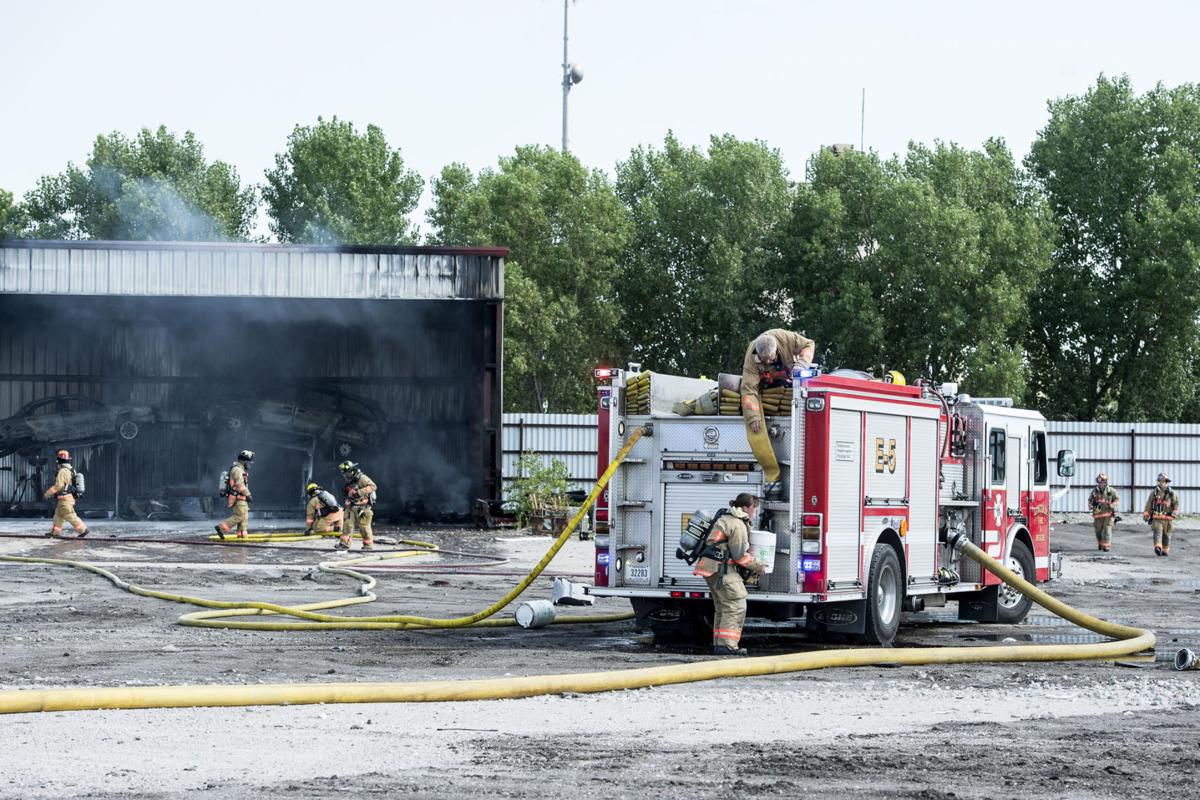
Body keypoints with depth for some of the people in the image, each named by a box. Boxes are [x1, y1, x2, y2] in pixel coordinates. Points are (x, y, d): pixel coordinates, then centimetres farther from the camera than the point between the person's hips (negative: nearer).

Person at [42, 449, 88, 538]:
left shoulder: (63, 471, -18)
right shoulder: (71, 470, 12)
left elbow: (58, 486, -22)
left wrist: (48, 493, -13)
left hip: (64, 499, -10)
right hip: (70, 497, 10)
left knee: (70, 516, -7)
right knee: (58, 515, 14)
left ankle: (83, 530, -8)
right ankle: (55, 532, 16)